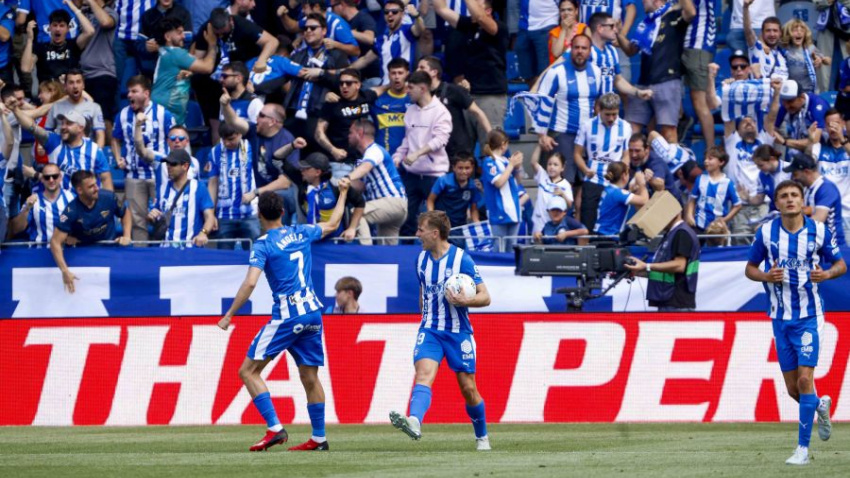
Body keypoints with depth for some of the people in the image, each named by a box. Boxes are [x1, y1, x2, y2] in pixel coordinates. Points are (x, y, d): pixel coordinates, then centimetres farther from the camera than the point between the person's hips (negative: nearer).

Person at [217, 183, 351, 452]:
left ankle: (275, 428, -15)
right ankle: (319, 438, 15)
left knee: (249, 371, -3)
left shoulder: (263, 245, -8)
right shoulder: (301, 234, 9)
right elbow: (332, 224, 28)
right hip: (312, 312, 7)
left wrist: (229, 315, -11)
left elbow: (250, 283, -18)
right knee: (310, 377, 13)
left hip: (286, 316, -7)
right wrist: (343, 194, 43)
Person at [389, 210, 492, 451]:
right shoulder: (421, 259, 7)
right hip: (429, 330, 3)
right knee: (424, 374, -23)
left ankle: (482, 436, 25)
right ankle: (414, 422, -45)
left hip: (458, 332, -3)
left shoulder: (462, 259, -10)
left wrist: (464, 301, -26)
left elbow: (485, 297, -9)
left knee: (468, 388, 4)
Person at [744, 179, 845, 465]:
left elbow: (841, 264, 6)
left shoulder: (818, 231, -4)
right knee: (793, 388, 7)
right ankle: (820, 406, 41)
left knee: (805, 379, -14)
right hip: (780, 317, 3)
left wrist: (827, 273, -17)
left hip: (809, 316, -3)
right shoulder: (766, 233, -1)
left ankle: (803, 447, -9)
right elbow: (750, 268, 8)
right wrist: (766, 276, -14)